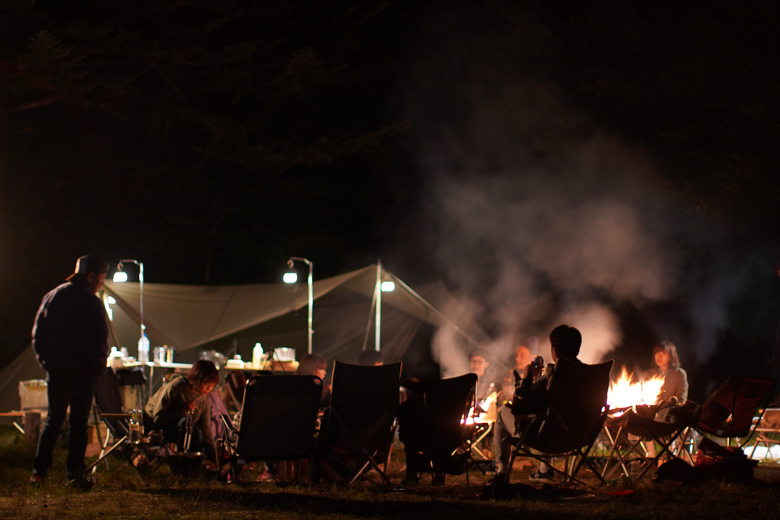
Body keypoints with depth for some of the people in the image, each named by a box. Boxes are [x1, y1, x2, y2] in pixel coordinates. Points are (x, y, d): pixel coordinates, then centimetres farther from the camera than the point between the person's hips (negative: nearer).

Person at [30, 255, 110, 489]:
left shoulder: (51, 297, 7)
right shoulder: (91, 303, -11)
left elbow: (37, 334, 10)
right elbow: (99, 341, -14)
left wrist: (45, 360, 16)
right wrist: (98, 367, -1)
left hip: (55, 370, 5)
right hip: (82, 371, -5)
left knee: (53, 418, 14)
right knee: (79, 422, 3)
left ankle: (39, 470, 8)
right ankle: (75, 474, 3)